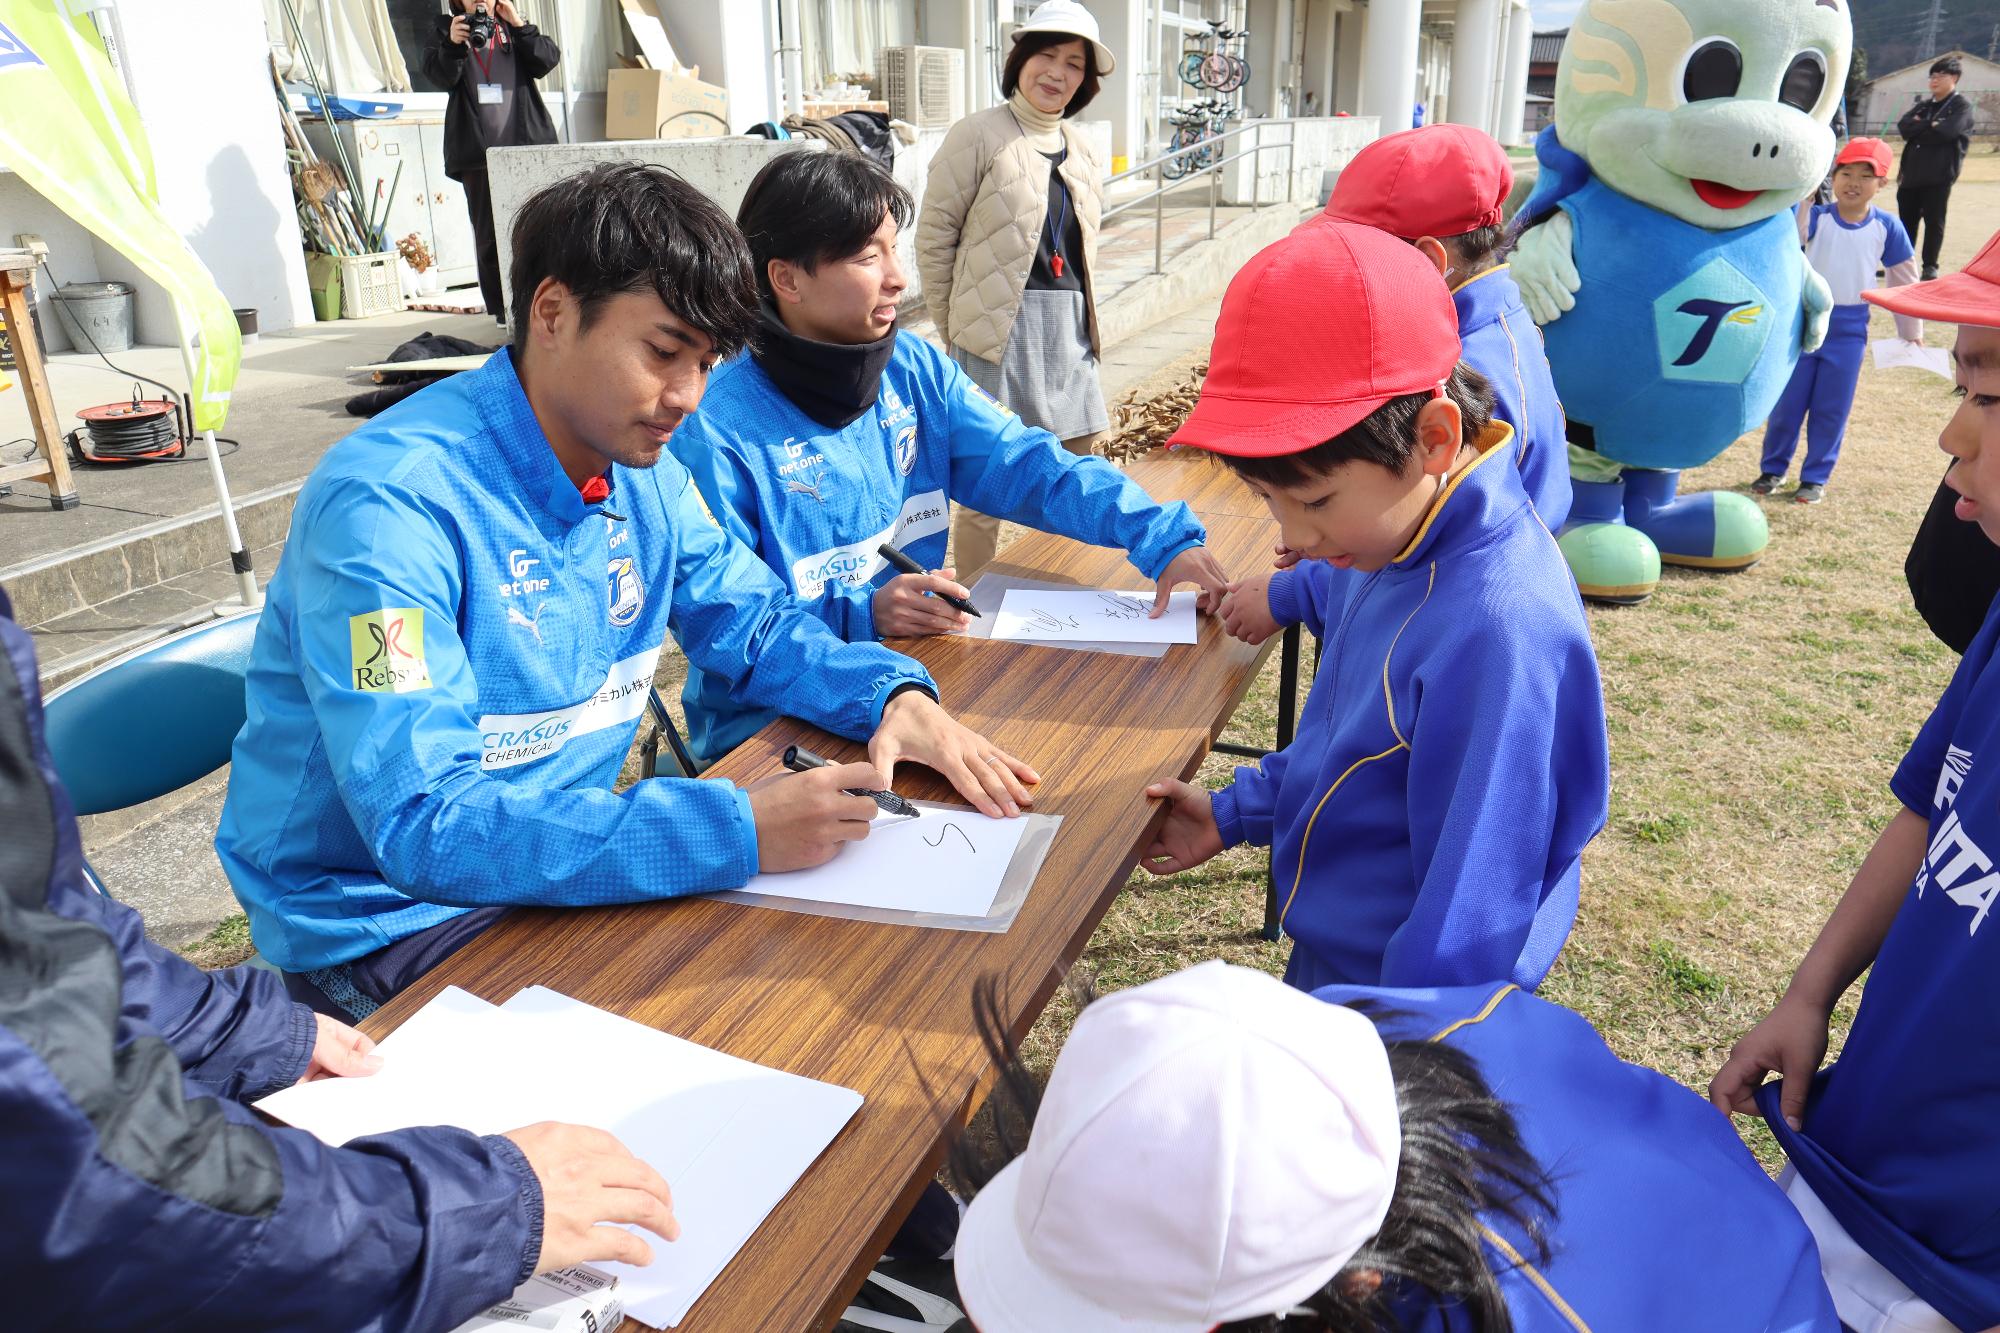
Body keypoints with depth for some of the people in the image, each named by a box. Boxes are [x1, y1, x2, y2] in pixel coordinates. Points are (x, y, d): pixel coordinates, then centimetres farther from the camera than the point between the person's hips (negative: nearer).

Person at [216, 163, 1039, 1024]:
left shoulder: (641, 470, 0)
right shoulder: (390, 502, -26)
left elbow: (755, 625, 11)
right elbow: (425, 825, -33)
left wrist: (895, 696, -10)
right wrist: (736, 831, -38)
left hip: (567, 866, 7)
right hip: (389, 921, -7)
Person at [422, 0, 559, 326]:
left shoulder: (514, 28, 18)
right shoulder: (445, 29, 14)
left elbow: (547, 60, 3)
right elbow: (440, 76, -1)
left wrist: (519, 27, -8)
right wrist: (453, 45, -17)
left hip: (526, 142, 1)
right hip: (478, 150, -1)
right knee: (489, 232, -2)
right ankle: (502, 309, 2)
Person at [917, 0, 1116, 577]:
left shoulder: (1079, 148, 14)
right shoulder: (980, 135, -5)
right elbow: (934, 236, -4)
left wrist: (1085, 323, 16)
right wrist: (952, 331, -3)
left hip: (1071, 329, 7)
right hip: (1002, 332, -7)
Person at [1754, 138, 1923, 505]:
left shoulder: (1888, 228, -3)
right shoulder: (1817, 217, -7)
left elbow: (1904, 282, 5)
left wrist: (1911, 333, 8)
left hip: (1849, 331, 1)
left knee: (1831, 410, 7)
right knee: (1786, 403, 7)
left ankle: (1815, 477, 20)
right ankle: (1773, 468, 26)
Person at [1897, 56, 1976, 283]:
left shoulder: (1961, 106, 0)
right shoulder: (1924, 105, 19)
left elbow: (1945, 132, -17)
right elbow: (1903, 127, 2)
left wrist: (1918, 127, -4)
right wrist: (1929, 126, -9)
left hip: (1939, 174, -5)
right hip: (1912, 172, 6)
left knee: (1934, 221, -2)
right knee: (1906, 221, 9)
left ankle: (1930, 266, 5)